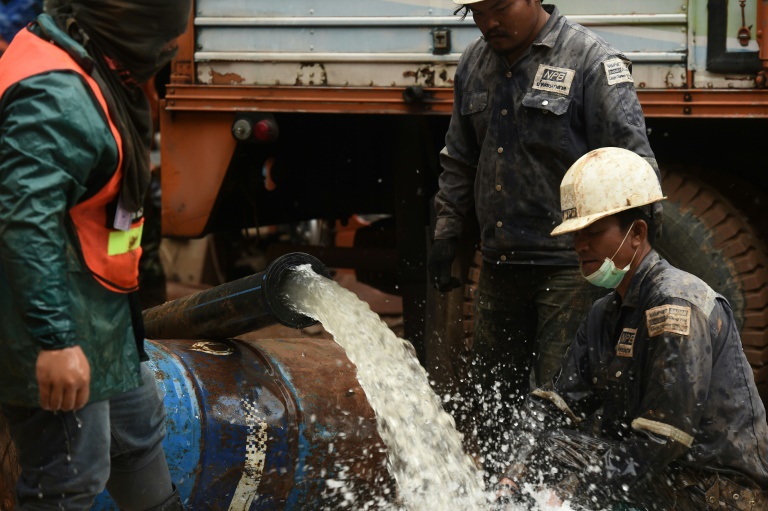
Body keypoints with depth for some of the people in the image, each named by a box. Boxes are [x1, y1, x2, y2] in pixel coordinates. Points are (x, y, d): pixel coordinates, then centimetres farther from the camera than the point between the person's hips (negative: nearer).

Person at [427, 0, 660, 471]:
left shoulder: (591, 60, -8)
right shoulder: (474, 65, 13)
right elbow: (460, 161, 24)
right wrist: (446, 233, 17)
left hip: (569, 267, -7)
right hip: (500, 267, 7)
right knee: (486, 396, 13)